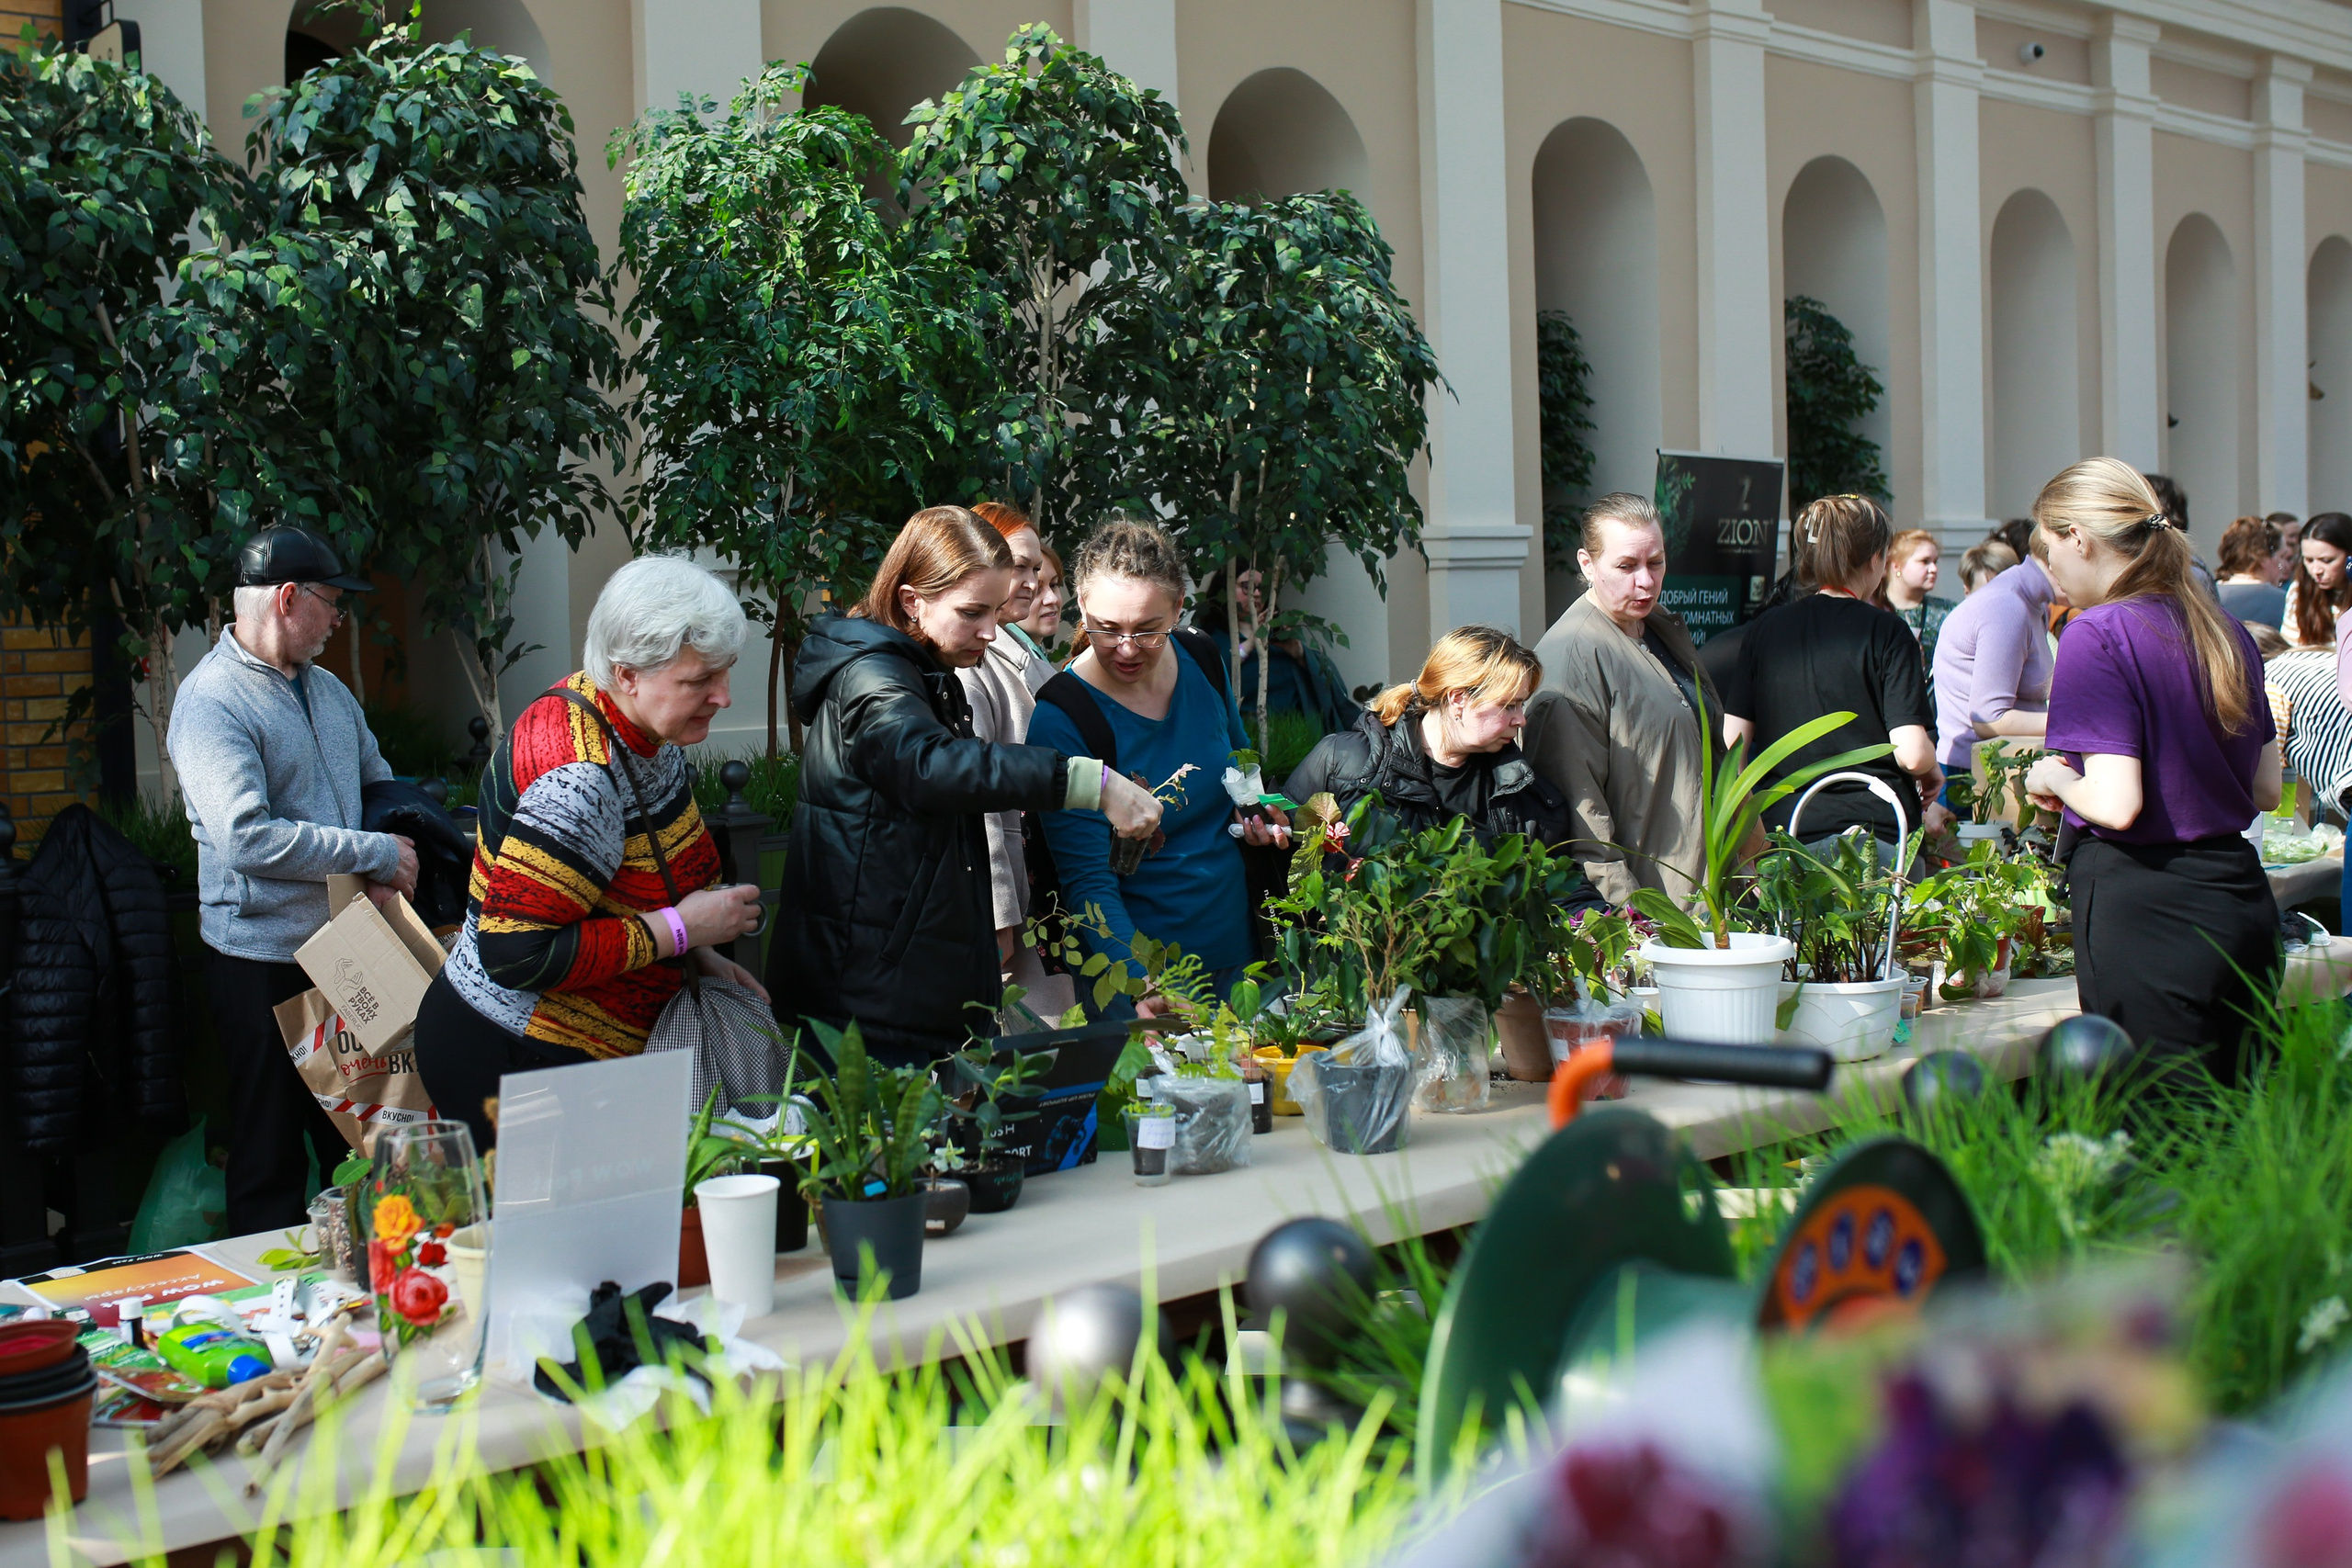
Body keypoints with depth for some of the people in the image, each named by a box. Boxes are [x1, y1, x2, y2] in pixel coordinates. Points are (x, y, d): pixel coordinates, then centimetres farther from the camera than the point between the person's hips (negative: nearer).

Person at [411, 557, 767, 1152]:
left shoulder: (644, 728, 1)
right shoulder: (580, 776, -28)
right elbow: (515, 954, -30)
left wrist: (698, 954, 5)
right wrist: (681, 929, -24)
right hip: (509, 1060, -9)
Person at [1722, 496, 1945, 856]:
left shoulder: (1765, 628, 6)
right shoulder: (1885, 631, -5)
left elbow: (1731, 744, 4)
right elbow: (1912, 753, -11)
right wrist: (1932, 772, 12)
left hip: (1786, 827, 3)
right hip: (1878, 830, -3)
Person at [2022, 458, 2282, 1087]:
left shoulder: (2097, 635, -12)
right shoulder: (2228, 633, 11)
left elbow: (2117, 804, -19)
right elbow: (2266, 790, 17)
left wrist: (2054, 779, 0)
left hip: (2144, 914, -8)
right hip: (2243, 901, 8)